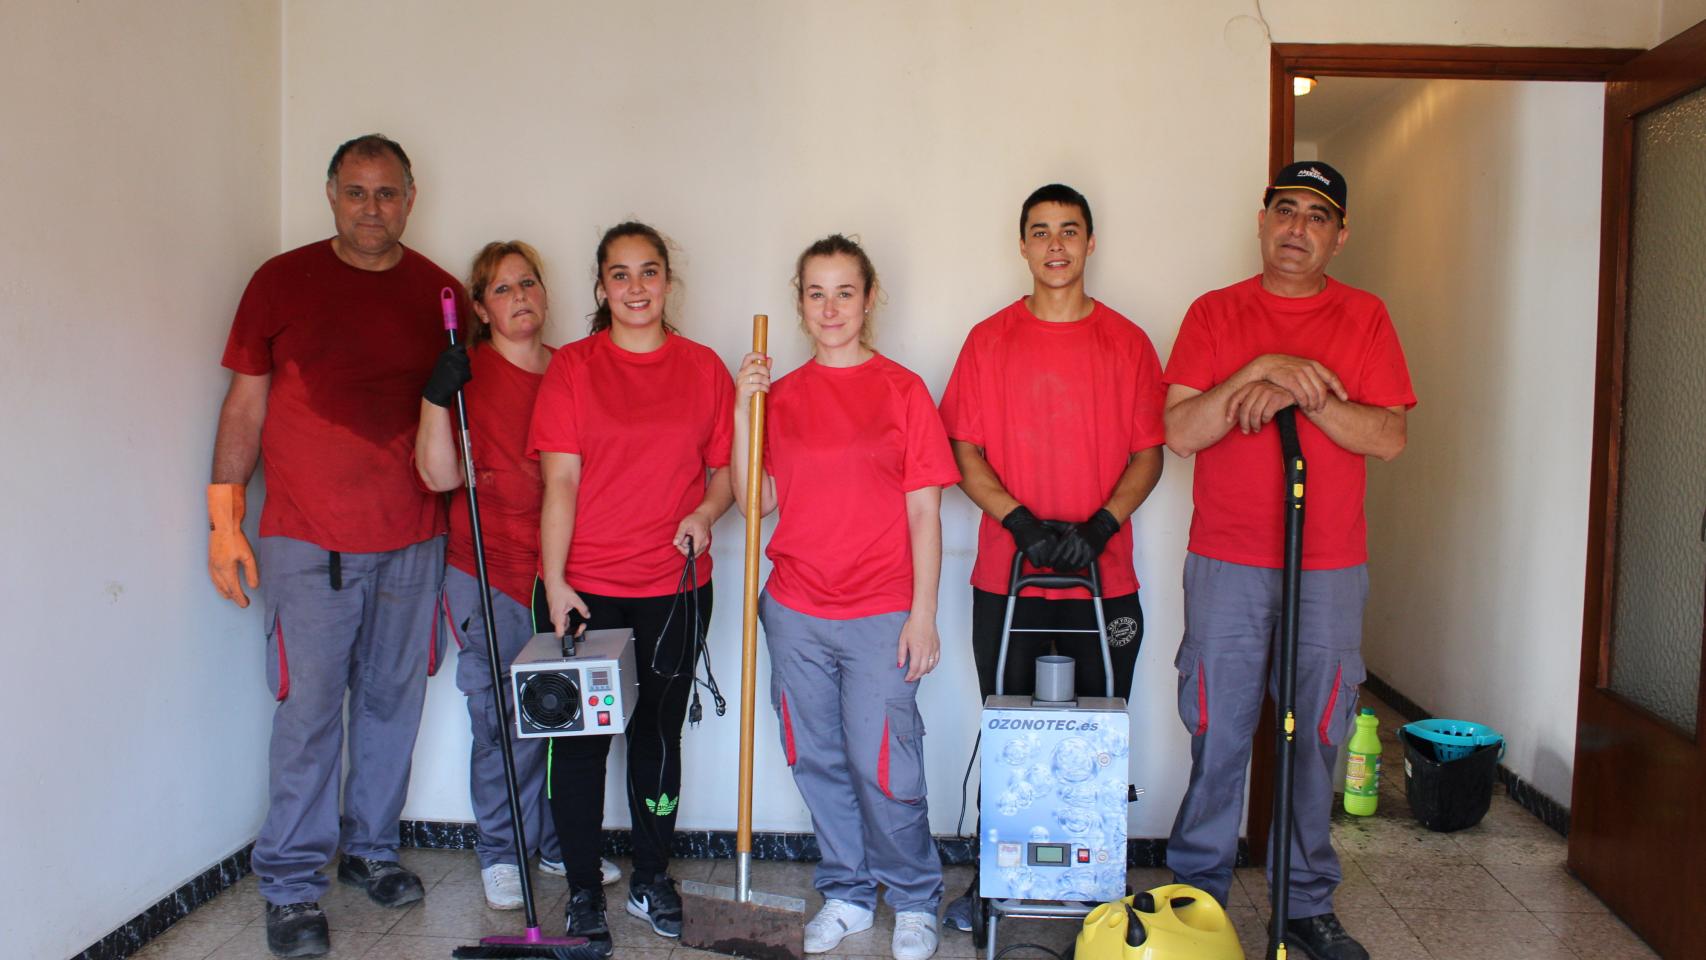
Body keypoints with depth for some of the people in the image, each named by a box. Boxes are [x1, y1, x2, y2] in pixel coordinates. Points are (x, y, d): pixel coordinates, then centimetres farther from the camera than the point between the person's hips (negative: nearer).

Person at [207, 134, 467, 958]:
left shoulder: (440, 294, 6)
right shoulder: (281, 281, 2)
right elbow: (245, 405, 4)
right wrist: (225, 521, -1)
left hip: (412, 540, 3)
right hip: (307, 542, -2)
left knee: (392, 700, 12)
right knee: (309, 711, 0)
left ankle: (370, 848, 30)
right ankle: (291, 884, 15)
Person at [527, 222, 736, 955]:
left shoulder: (703, 368, 5)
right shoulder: (572, 367, 0)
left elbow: (725, 467, 10)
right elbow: (560, 479, -6)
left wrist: (705, 514, -11)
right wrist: (554, 580, -12)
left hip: (675, 586, 2)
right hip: (586, 588, -2)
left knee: (659, 732, 13)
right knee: (581, 736, 4)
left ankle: (651, 879, 30)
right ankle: (583, 893, 20)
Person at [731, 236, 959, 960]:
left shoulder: (903, 390, -1)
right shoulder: (780, 395, 8)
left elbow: (924, 513, -2)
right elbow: (758, 503, 5)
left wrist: (923, 614, -6)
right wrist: (744, 412, -4)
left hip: (881, 614, -3)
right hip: (796, 611, 3)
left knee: (883, 767, -2)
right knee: (819, 763, 11)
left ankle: (914, 900, 22)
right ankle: (847, 893, 30)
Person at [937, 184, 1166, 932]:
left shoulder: (1126, 342, 5)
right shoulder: (989, 340, 4)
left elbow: (1149, 453, 3)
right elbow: (965, 451, 0)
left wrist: (1099, 524, -13)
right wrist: (1021, 521, -14)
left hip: (1105, 582, 1)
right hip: (1006, 580, 0)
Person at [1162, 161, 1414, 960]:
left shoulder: (1364, 317, 7)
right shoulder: (1214, 314, 4)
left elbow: (1389, 437, -4)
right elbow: (1179, 432, -7)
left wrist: (1302, 393, -16)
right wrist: (1261, 369, -16)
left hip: (1330, 570, 1)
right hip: (1226, 565, -1)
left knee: (1316, 738, 9)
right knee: (1217, 736, 5)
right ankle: (1197, 894, 19)